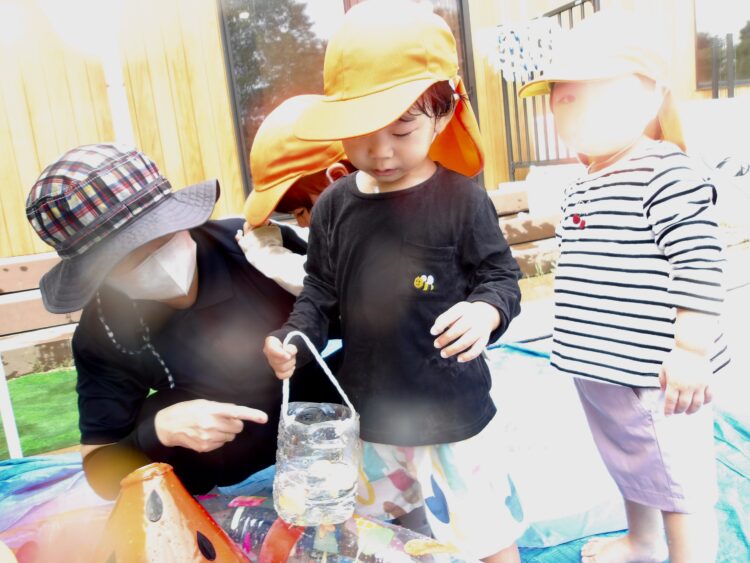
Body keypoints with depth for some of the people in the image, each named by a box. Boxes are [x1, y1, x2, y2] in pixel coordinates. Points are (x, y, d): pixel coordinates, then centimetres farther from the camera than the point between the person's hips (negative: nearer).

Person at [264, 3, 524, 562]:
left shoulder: (461, 199, -16)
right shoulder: (334, 206, -4)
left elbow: (501, 277, -9)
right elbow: (320, 292, 3)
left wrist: (486, 311, -30)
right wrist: (293, 340, -14)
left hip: (451, 409, -4)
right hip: (367, 409, 5)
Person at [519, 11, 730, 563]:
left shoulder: (667, 176, -17)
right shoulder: (583, 191, 9)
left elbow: (698, 265, -21)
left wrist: (691, 349, -21)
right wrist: (579, 342, 21)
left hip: (656, 374, -9)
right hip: (603, 371, 9)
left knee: (680, 483, 6)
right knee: (632, 468, 27)